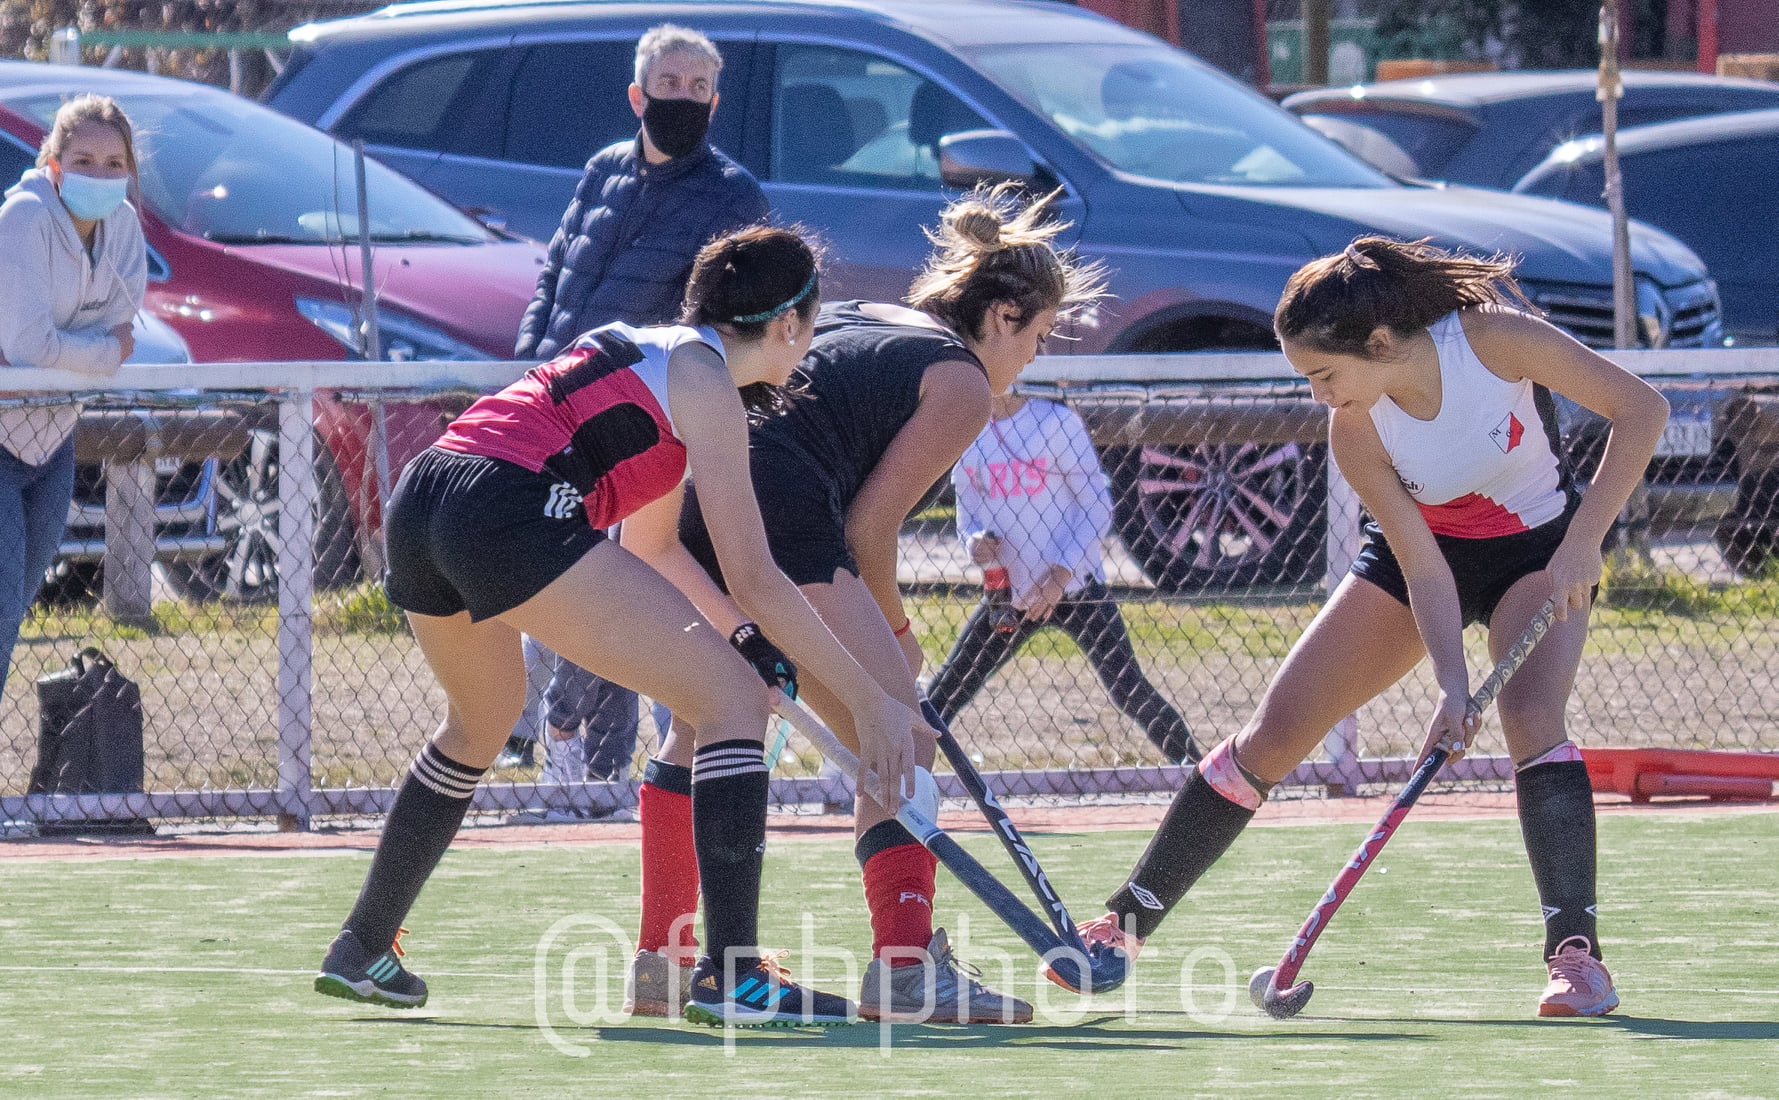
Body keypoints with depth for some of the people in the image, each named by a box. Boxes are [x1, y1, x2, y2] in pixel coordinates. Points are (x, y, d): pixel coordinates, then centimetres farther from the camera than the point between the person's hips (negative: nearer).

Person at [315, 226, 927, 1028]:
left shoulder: (640, 345, 29)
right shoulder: (705, 384, 4)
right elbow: (754, 582, 0)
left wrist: (737, 633, 44)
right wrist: (869, 700, 3)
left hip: (416, 507, 9)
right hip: (510, 509, -9)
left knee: (482, 721, 36)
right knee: (732, 698, -5)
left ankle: (361, 953, 44)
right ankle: (731, 976, -14)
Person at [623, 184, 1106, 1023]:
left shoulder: (855, 319, 30)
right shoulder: (962, 382, 6)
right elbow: (870, 526, -1)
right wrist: (894, 632, 16)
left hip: (682, 497, 9)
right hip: (776, 507, -9)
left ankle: (659, 955, 34)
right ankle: (904, 967, -17)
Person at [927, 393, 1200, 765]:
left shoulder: (1056, 421, -9)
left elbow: (1098, 509, -9)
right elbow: (967, 520, 12)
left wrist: (1061, 573, -19)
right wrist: (975, 543, -13)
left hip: (1075, 589, -4)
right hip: (1007, 595, 4)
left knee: (1130, 692, -11)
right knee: (945, 692, 1)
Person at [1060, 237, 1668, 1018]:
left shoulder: (1494, 337, -31)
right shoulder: (1354, 432, -24)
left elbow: (1642, 410, -25)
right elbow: (1423, 568, -23)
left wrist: (1582, 541, -30)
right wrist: (1451, 684, -37)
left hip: (1539, 550, -2)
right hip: (1425, 550, 2)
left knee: (1530, 715, -31)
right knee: (1274, 732, -3)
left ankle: (1575, 953, -29)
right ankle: (1126, 925, 8)